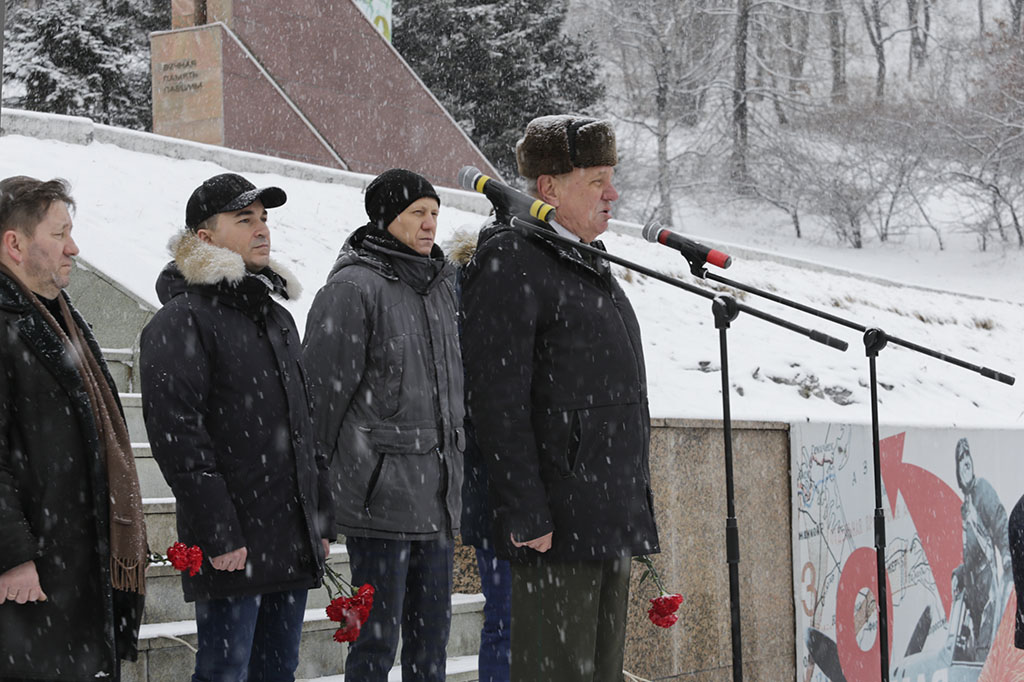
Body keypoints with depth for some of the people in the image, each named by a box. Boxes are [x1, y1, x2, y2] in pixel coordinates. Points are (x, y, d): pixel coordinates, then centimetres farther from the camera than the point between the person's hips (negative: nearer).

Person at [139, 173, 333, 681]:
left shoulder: (277, 318, 19)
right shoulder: (180, 321, -8)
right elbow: (176, 434, -16)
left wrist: (322, 520, 17)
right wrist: (218, 533, -20)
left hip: (293, 544, 8)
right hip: (233, 545, -8)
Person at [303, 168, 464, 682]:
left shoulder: (441, 285, 15)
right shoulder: (353, 288, -10)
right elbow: (323, 392, -10)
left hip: (436, 498, 8)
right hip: (380, 496, -8)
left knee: (431, 637, 11)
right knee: (377, 638, -4)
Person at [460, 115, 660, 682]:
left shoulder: (588, 266, 20)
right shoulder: (509, 263, -10)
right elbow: (498, 401, -17)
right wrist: (526, 516, -22)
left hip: (614, 520, 9)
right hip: (558, 524, -9)